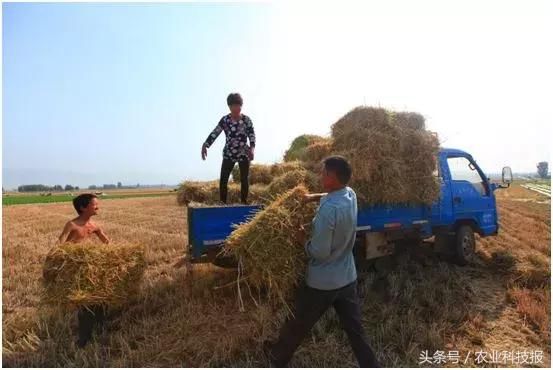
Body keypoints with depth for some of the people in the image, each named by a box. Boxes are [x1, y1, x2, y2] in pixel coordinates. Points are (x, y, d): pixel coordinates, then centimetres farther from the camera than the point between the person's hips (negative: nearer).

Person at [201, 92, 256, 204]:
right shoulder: (225, 120, -2)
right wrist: (205, 145, -20)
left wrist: (252, 148, -26)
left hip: (244, 153, -1)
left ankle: (244, 203, 14)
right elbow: (214, 133, -7)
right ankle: (223, 203, 4)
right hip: (228, 154, 1)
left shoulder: (246, 120, -5)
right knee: (223, 179, -5)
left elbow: (252, 135, -9)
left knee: (244, 179, 3)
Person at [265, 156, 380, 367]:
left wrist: (304, 243, -7)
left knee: (298, 324, 18)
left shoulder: (328, 209, -29)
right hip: (347, 278, 7)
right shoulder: (351, 195, -5)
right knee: (356, 330, 17)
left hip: (322, 282, -6)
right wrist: (315, 197, 7)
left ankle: (278, 357, 42)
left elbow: (319, 251, -24)